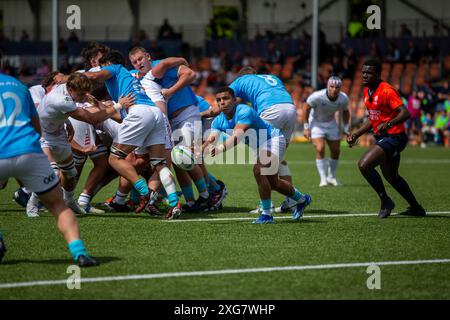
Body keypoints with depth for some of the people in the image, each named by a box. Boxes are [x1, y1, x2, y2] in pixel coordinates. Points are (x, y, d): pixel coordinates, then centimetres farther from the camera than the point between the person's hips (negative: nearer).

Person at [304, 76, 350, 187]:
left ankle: (331, 177, 23)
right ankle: (323, 178, -11)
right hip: (316, 122, -4)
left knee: (336, 151, 5)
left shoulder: (343, 98, -20)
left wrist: (346, 129, 2)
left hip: (331, 123, 4)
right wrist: (306, 127, -14)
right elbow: (307, 109, -15)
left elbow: (345, 112, 3)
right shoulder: (317, 96, -32)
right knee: (320, 149, -18)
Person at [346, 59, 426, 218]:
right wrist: (356, 134, 14)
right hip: (381, 137, 10)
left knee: (364, 165, -21)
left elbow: (405, 113, -28)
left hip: (393, 137, -10)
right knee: (391, 176, 21)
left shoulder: (387, 91, -18)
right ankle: (416, 208, 36)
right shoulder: (367, 91, 9)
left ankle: (385, 201, -5)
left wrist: (388, 124, -42)